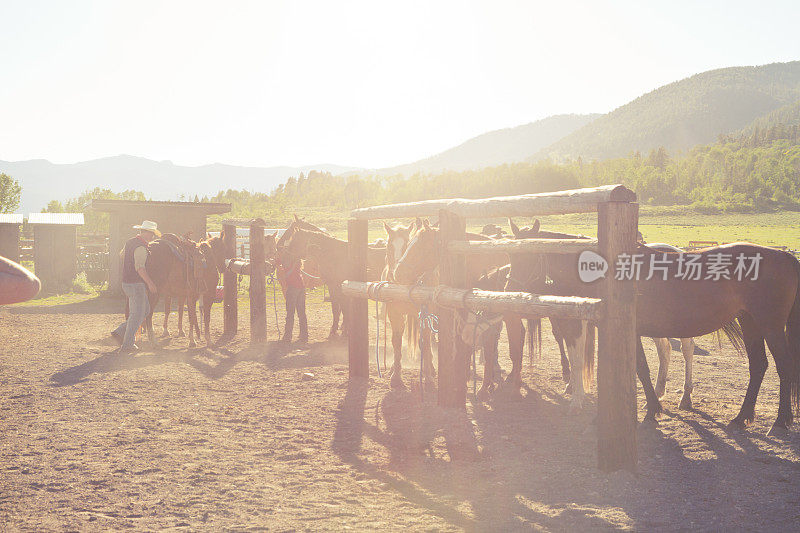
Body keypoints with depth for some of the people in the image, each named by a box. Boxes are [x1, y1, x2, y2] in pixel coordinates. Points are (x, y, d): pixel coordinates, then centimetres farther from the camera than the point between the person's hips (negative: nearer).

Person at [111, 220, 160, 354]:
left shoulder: (130, 242, 10)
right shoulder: (141, 247, -19)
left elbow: (122, 255, 30)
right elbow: (140, 268, -28)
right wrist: (150, 283, -23)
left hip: (126, 282, 10)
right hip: (136, 284, -10)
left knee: (145, 309, 19)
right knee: (136, 315, 0)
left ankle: (120, 332, 15)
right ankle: (127, 346, 5)